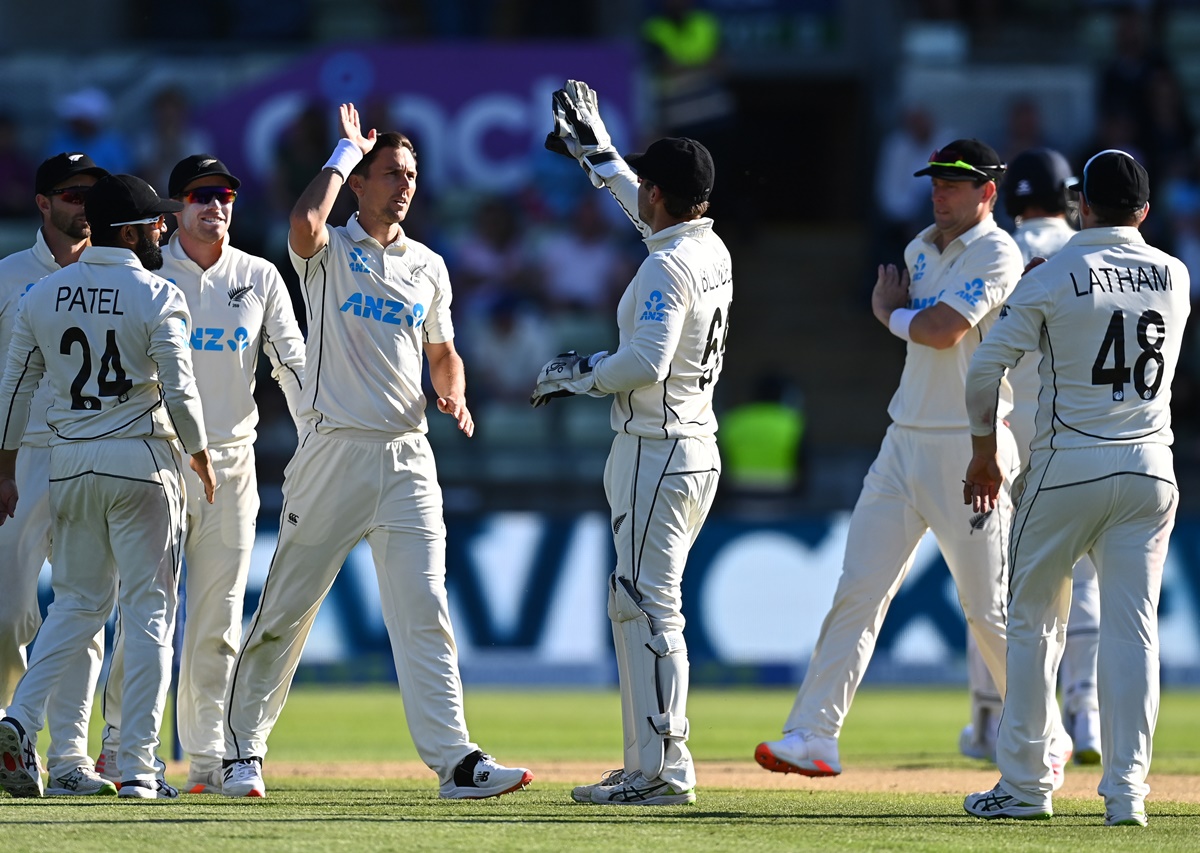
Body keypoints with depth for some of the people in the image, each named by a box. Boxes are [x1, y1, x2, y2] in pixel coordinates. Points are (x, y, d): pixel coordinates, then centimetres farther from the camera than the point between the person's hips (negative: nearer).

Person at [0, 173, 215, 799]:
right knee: (149, 612, 2)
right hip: (142, 462, -5)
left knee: (78, 602, 16)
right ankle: (137, 768, -2)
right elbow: (178, 390, -10)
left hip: (68, 463, 5)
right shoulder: (157, 298, -9)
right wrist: (200, 457, 6)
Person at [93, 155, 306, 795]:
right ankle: (119, 747, 1)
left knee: (218, 621, 2)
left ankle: (208, 759, 6)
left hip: (231, 460, 2)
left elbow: (292, 365, 7)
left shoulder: (259, 279, 9)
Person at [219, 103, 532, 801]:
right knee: (287, 607, 3)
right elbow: (305, 224, -25)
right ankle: (243, 751, 15)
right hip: (334, 452, -3)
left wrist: (455, 396, 3)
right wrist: (345, 153, -11)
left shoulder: (430, 267, 15)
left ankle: (455, 760, -12)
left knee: (424, 611, -6)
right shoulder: (328, 253, 0)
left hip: (407, 456, 3)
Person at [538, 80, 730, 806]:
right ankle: (656, 763, 16)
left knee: (646, 607, -10)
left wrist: (578, 376, -9)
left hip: (656, 451, -10)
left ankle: (662, 772, -13)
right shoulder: (712, 250, 11)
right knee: (647, 604, 15)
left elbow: (645, 364, -26)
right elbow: (650, 217, 32)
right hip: (697, 447, 10)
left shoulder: (667, 266, -17)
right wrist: (595, 152, 39)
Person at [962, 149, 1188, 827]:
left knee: (1034, 624, 9)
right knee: (1133, 631, 2)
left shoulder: (1054, 277, -7)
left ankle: (1026, 785, 10)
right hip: (1150, 468, 3)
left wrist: (984, 455, 6)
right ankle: (1127, 790, -4)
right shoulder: (1174, 278, 6)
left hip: (1066, 468, -3)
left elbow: (987, 369, -6)